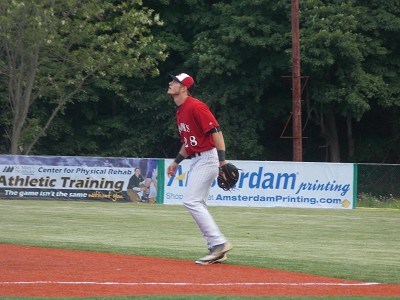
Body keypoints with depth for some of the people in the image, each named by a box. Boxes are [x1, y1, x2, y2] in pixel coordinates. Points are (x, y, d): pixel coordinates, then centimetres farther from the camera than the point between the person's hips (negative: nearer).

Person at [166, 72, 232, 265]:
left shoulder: (195, 106, -16)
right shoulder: (180, 112, 15)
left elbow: (216, 130, -21)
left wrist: (222, 159, -27)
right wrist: (176, 161, 23)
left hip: (207, 158, -10)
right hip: (196, 160, 10)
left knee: (191, 201, -16)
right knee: (197, 204, 9)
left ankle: (219, 243, -14)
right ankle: (217, 250, 13)